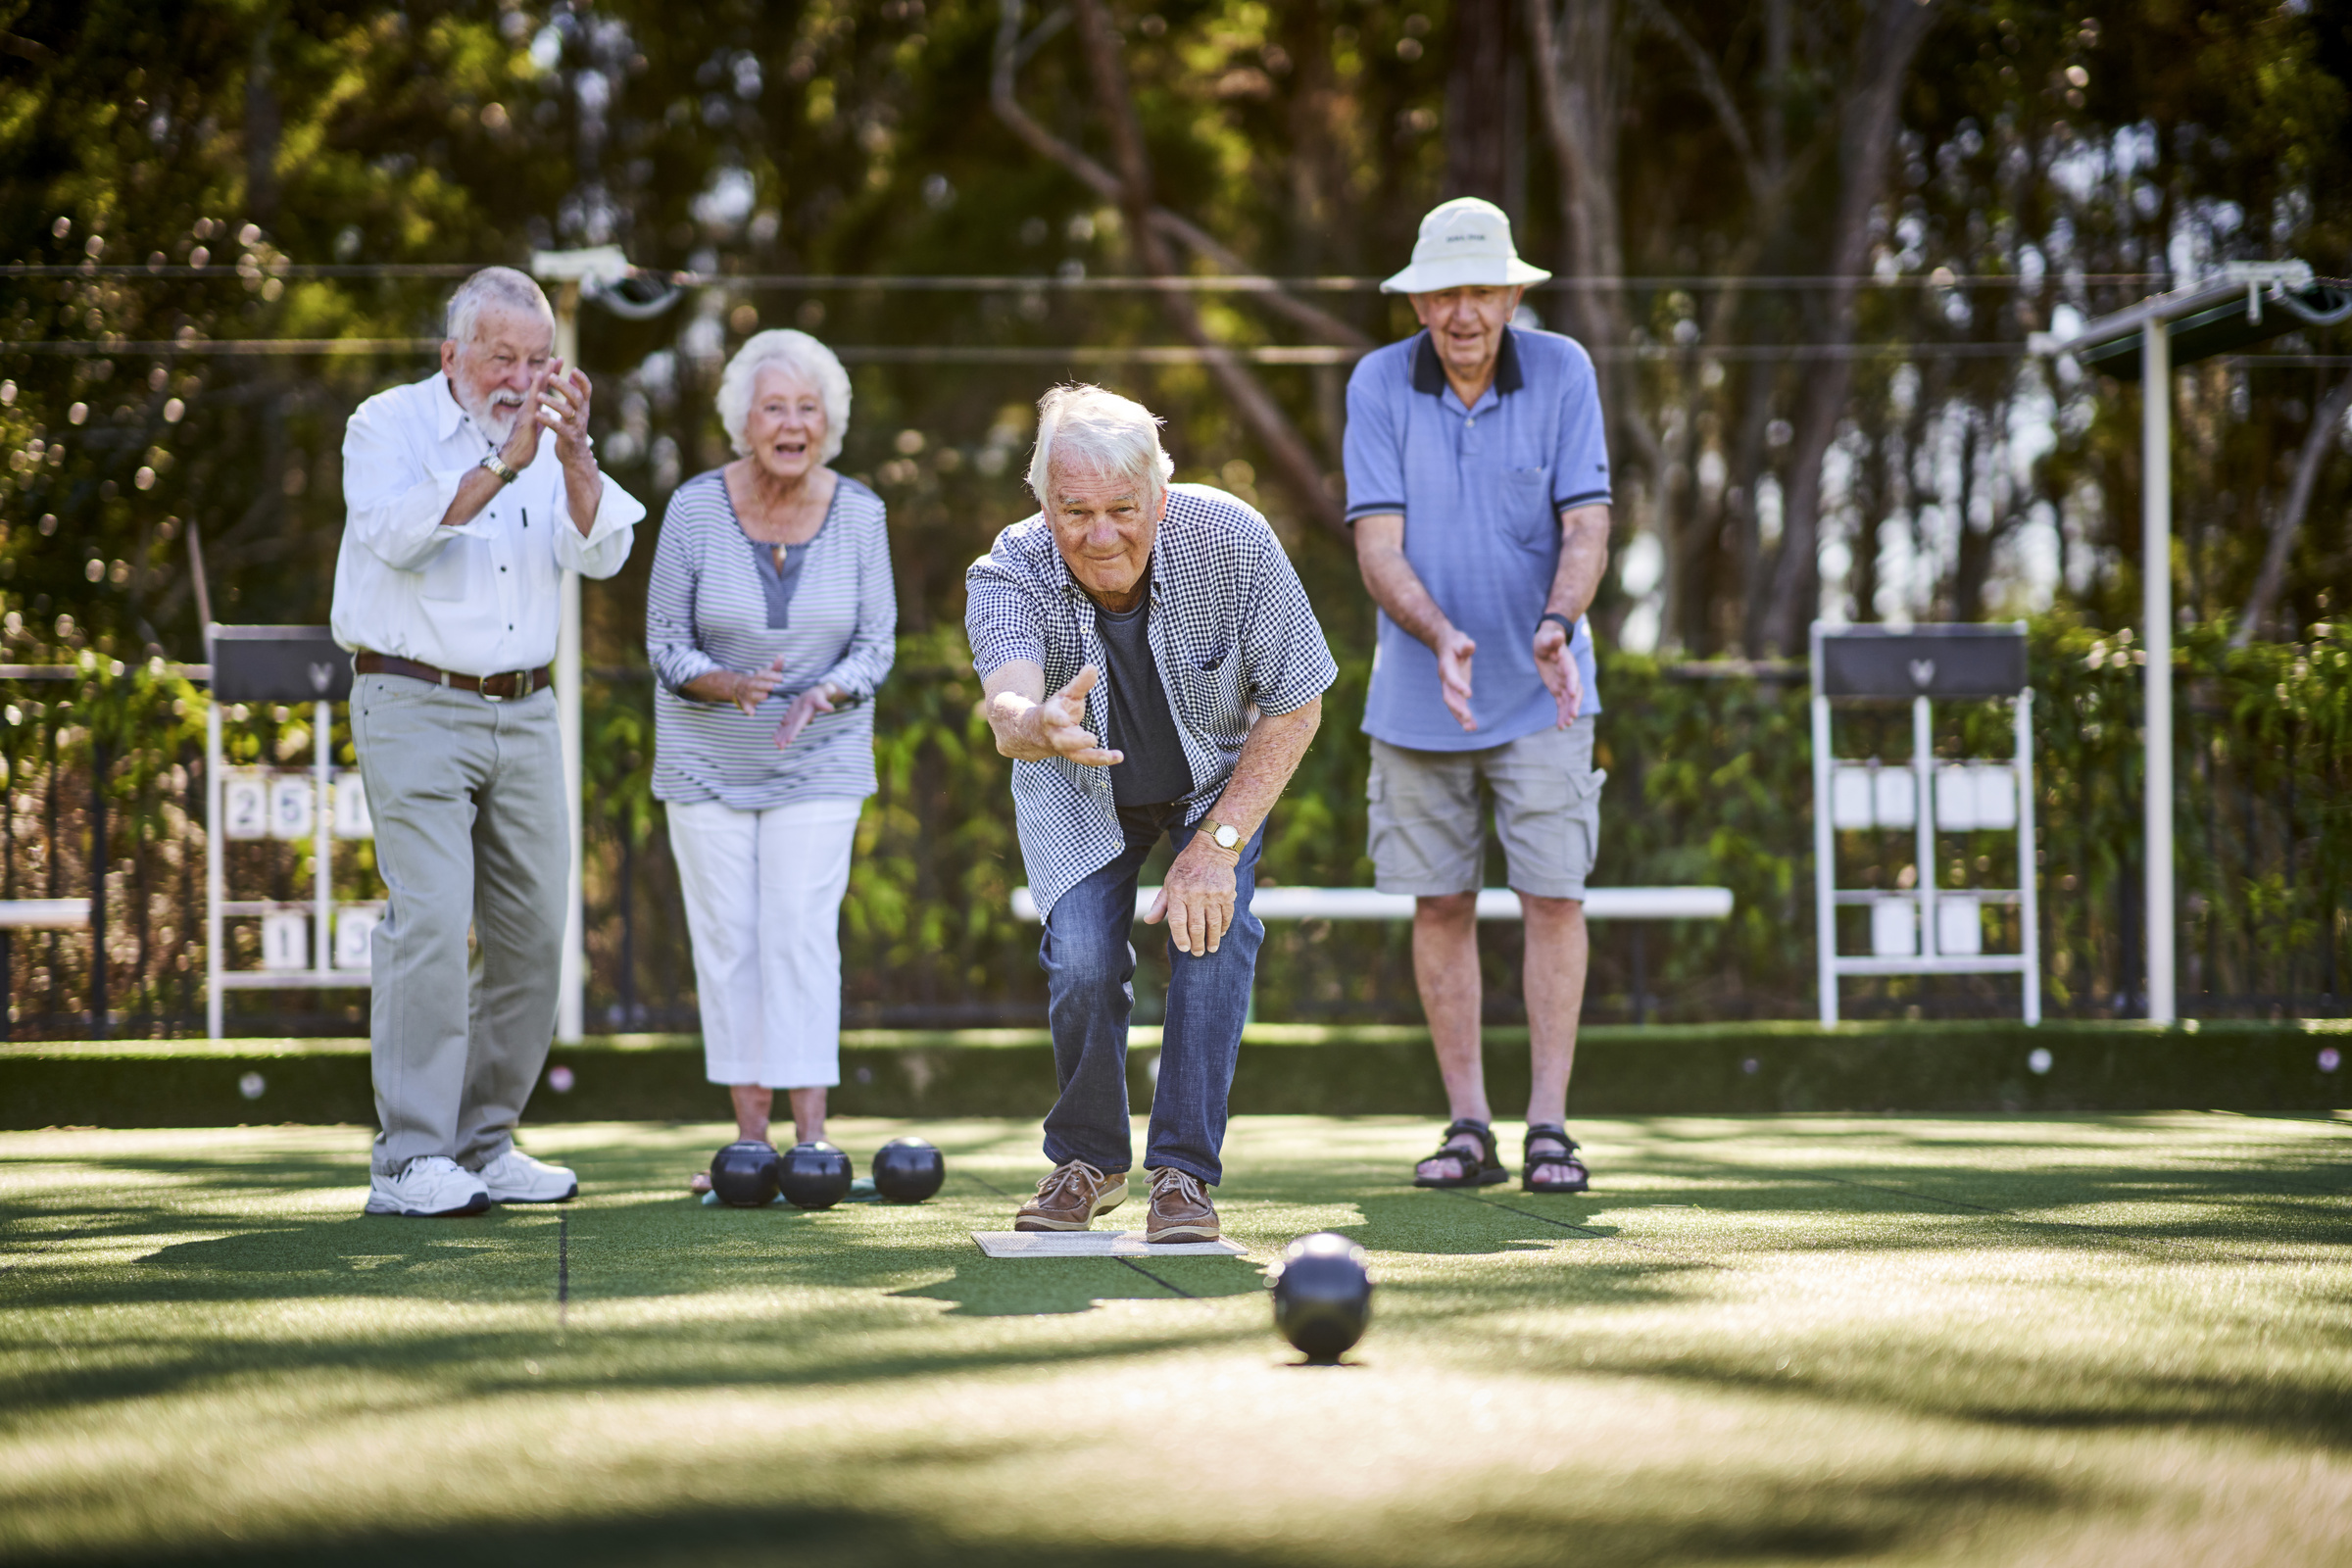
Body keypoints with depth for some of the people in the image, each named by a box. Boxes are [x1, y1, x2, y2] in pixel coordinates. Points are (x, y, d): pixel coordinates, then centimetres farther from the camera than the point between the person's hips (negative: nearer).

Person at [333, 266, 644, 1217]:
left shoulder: (553, 442, 11)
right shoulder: (388, 425, -1)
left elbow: (602, 553, -2)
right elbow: (397, 532, -19)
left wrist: (573, 454, -17)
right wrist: (504, 464, -25)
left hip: (523, 712, 6)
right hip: (415, 708, -5)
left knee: (531, 932, 4)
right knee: (430, 920, -16)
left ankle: (485, 1146, 15)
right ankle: (410, 1162, -16)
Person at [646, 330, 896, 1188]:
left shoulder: (858, 512, -9)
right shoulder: (695, 508, -13)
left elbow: (876, 643, -4)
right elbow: (665, 644, -8)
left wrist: (820, 696, -24)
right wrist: (731, 685, -27)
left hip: (819, 759, 0)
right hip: (706, 758, 0)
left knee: (803, 932, -9)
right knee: (725, 937, -1)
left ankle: (812, 1140, -10)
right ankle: (750, 1140, 5)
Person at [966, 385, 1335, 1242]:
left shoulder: (1234, 544, -32)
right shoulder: (1008, 577, -32)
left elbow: (1296, 707, -20)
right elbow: (1008, 708, -52)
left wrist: (1218, 845, -26)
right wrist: (1043, 727, -76)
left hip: (1220, 777, 0)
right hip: (1077, 794, 0)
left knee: (1211, 932, -22)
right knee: (1083, 961, -17)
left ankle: (1183, 1170, -9)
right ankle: (1089, 1157, 9)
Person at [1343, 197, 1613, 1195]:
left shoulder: (1561, 372, -9)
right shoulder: (1379, 385, -10)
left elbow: (1586, 524, -13)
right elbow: (1378, 545, -15)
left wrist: (1557, 624, -32)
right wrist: (1440, 635, -33)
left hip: (1539, 696, -1)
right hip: (1417, 699, 1)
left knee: (1553, 895, -7)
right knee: (1440, 905, 4)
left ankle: (1550, 1125, -2)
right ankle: (1468, 1128, 12)